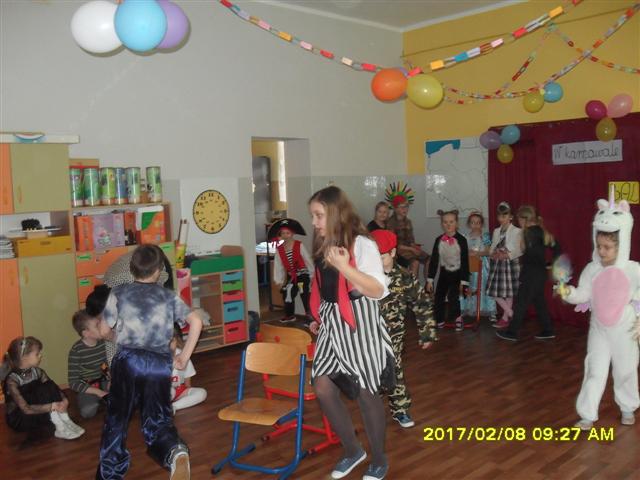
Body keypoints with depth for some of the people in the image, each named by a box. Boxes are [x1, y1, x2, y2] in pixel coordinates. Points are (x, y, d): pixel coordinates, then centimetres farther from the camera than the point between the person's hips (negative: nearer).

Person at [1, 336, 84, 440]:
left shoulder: (37, 372, -4)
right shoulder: (12, 380, -25)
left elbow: (54, 389, -4)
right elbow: (26, 409, -33)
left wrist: (64, 400, -26)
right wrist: (53, 406, -38)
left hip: (37, 411, 6)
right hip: (18, 419, -6)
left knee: (50, 386, -16)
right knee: (42, 391, -28)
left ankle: (65, 421, -21)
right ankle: (60, 428, -28)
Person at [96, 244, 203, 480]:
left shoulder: (118, 293, 10)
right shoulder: (168, 296, 13)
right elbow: (196, 322, 5)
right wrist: (184, 358, 10)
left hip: (128, 361, -1)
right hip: (161, 364, 1)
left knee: (116, 421, 14)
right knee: (158, 421, 8)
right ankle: (176, 451, -22)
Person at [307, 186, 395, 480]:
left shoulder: (362, 244, -14)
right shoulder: (323, 246, 9)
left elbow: (378, 291, -21)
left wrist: (345, 266, -30)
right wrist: (319, 318, 20)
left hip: (358, 324, -7)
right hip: (331, 324, 7)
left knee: (366, 392, 5)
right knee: (322, 387, 2)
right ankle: (353, 451, 23)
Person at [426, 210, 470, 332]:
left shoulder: (461, 240, -13)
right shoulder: (438, 240, -4)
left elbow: (465, 261, -11)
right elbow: (433, 260, 0)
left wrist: (464, 281, -12)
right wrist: (430, 280, -2)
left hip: (457, 273, -4)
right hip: (444, 273, 4)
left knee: (453, 297, -20)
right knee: (438, 298, 2)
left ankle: (457, 317, 8)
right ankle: (439, 322, 22)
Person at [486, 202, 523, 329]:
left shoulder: (517, 231, -5)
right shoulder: (496, 231, 13)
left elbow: (516, 251, -10)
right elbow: (492, 249, 12)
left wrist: (506, 255, -21)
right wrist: (493, 254, -9)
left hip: (510, 264, -6)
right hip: (497, 264, 6)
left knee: (509, 292, 1)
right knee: (496, 291, 2)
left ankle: (505, 318, 12)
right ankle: (511, 314, 14)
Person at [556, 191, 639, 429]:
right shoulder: (592, 269, -8)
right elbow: (583, 294, -7)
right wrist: (567, 292, -26)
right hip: (598, 330, 1)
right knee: (595, 372, 4)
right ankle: (588, 414, 12)